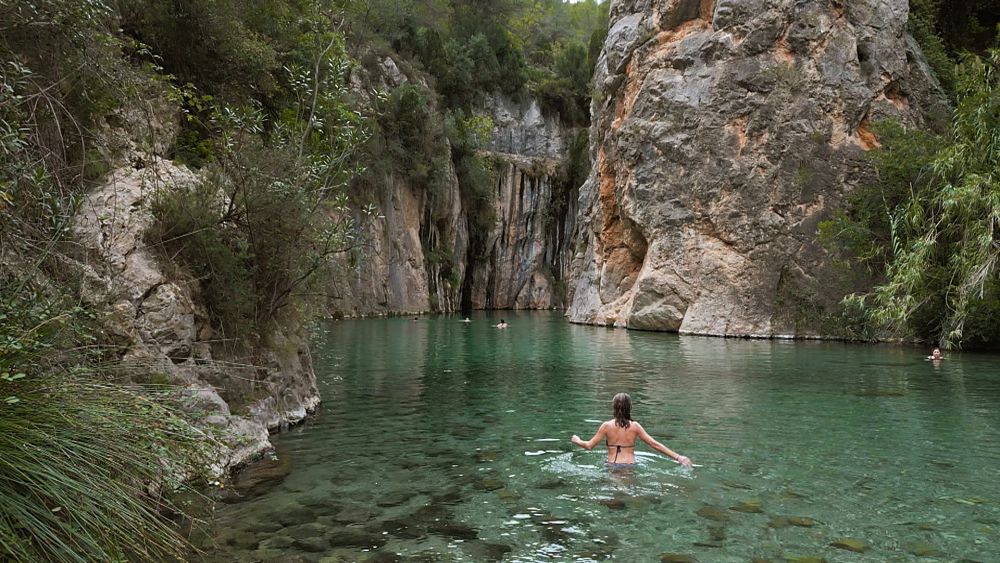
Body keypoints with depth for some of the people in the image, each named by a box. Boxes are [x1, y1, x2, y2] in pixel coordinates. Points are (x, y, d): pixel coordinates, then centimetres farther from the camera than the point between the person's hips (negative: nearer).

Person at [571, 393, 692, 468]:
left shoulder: (606, 426, 2)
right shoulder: (634, 426, 3)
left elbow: (589, 446, 5)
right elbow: (654, 444, -1)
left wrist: (577, 440, 27)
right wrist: (677, 457, 1)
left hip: (613, 466, -1)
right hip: (630, 466, 1)